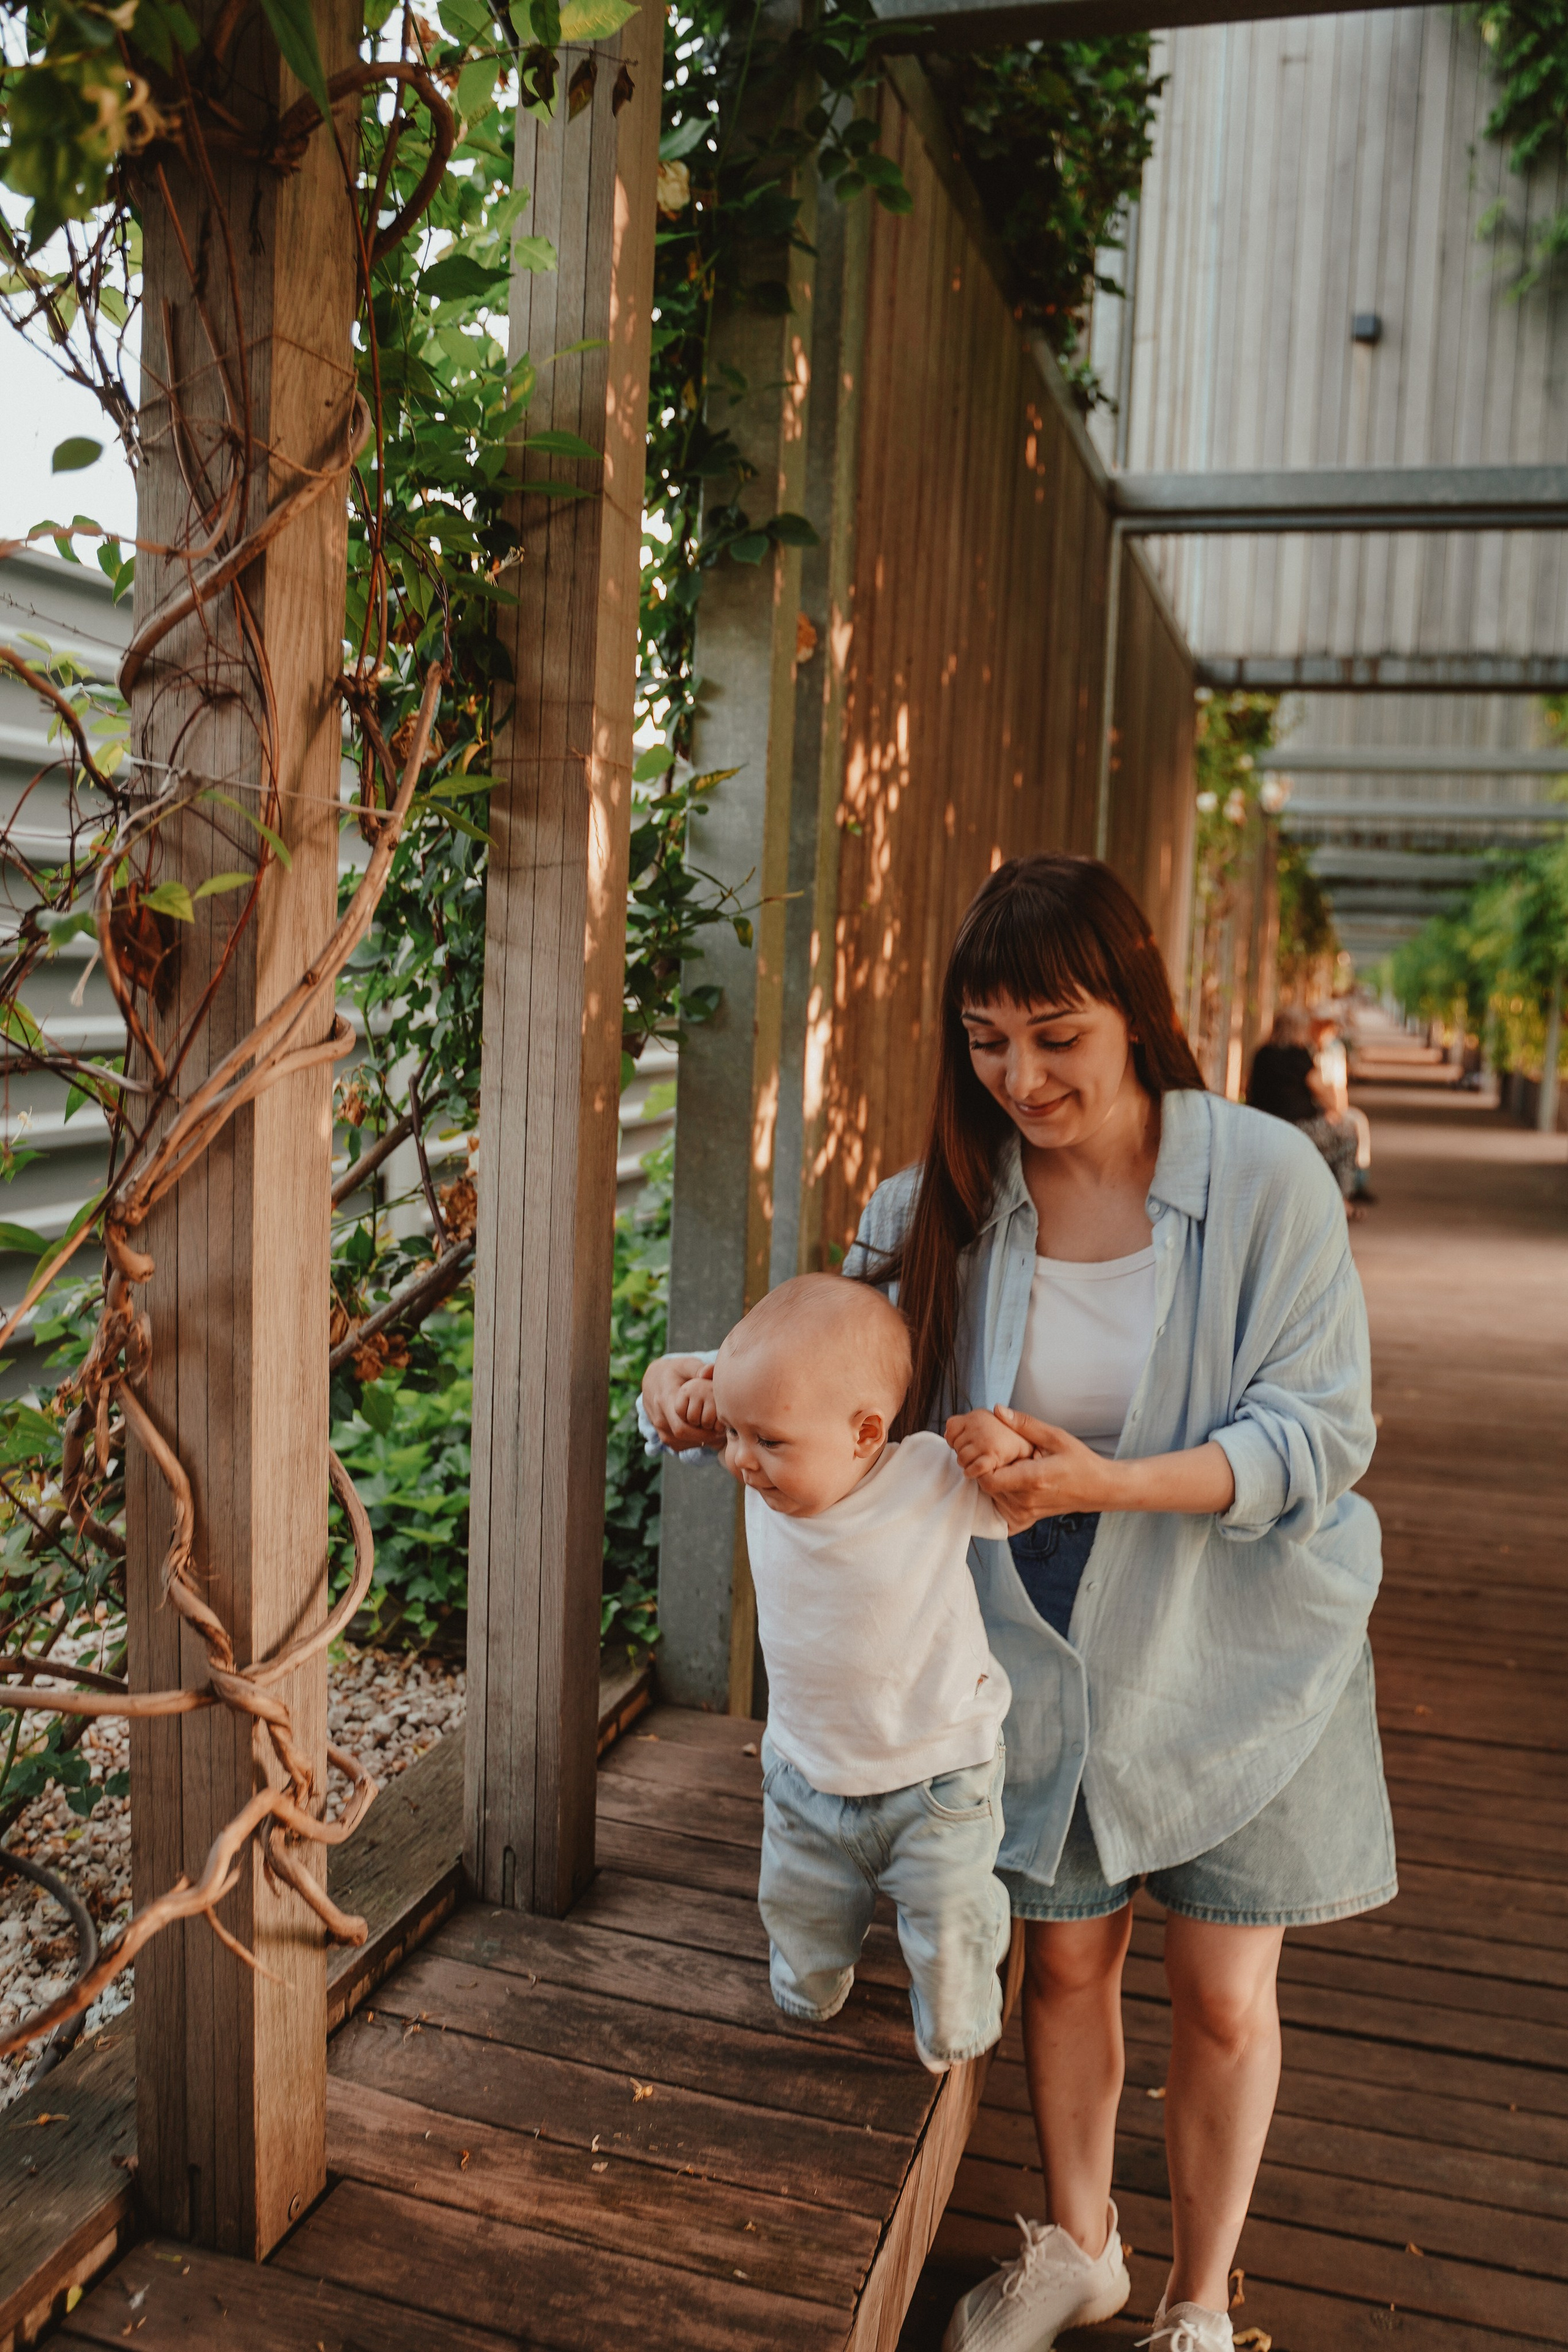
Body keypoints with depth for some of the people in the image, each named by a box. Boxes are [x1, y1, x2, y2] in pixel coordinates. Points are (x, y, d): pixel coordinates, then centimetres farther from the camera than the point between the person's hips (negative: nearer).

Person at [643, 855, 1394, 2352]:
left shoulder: (1266, 1180, -17)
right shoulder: (945, 1201, -9)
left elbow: (1320, 1432, -17)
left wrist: (1109, 1483, -31)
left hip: (1236, 1657, -2)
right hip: (1040, 1660, 2)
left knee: (1223, 1998, 13)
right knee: (1064, 1957, 19)